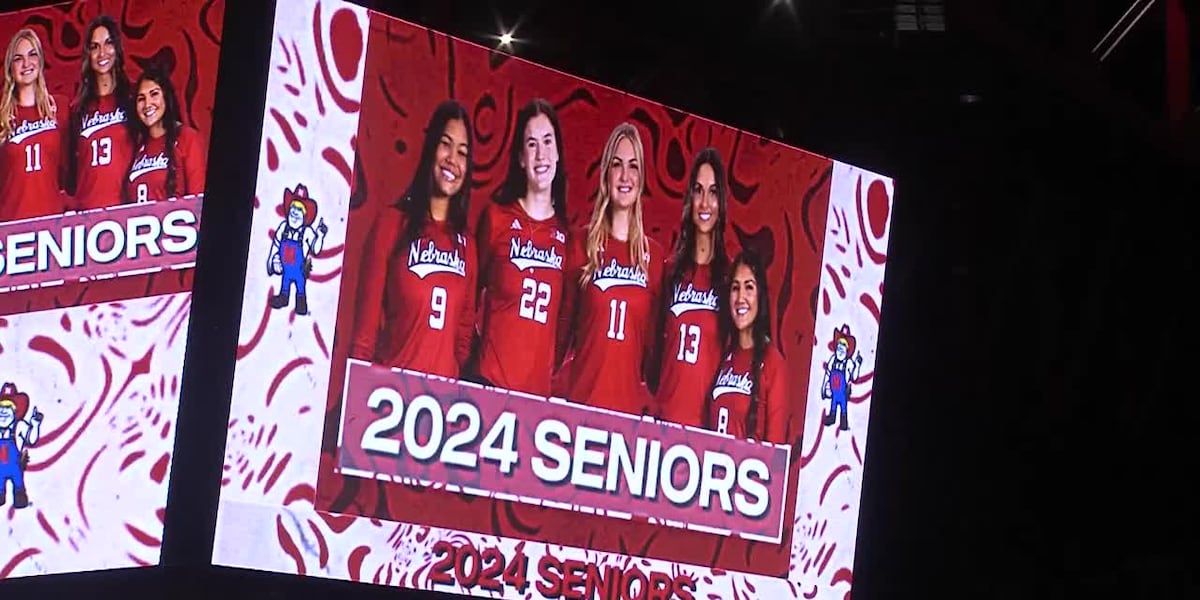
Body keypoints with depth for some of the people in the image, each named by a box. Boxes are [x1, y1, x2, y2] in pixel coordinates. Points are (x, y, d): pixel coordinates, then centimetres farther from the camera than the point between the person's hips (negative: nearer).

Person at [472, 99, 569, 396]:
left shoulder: (565, 233, 6)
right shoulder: (496, 216, 0)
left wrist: (555, 369, 8)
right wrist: (476, 338, 2)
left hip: (540, 388, 2)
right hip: (490, 382, -2)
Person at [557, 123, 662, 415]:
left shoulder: (654, 256, 7)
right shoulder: (582, 246, 3)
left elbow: (655, 342, 11)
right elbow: (563, 328, 6)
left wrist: (650, 401, 4)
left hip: (631, 406, 1)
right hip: (579, 400, -1)